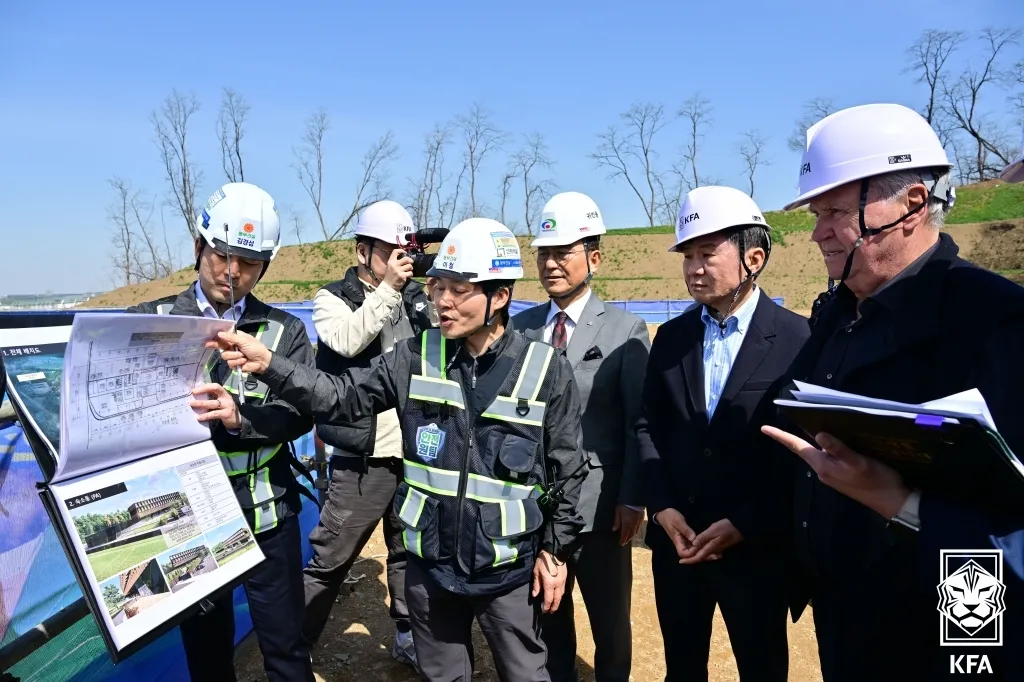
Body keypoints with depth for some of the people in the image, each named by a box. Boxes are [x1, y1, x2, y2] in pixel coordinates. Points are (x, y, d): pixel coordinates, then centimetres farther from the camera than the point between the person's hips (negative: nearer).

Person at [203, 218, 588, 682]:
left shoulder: (547, 371, -12)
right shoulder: (416, 358, -5)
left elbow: (567, 469, -5)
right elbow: (342, 397, -7)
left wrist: (555, 550, -2)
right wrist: (267, 363, -20)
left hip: (508, 570, -2)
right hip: (430, 563, 2)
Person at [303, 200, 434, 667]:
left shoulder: (415, 296, 9)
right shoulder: (332, 299, -2)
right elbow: (347, 340, -24)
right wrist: (388, 288, -22)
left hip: (415, 452, 5)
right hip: (362, 459, -4)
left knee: (410, 553, 17)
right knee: (329, 560, 5)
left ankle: (409, 637, 34)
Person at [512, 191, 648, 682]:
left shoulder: (626, 331, -5)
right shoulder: (520, 328, 5)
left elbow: (639, 424, -8)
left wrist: (633, 500, -11)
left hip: (599, 507, -3)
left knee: (610, 624, 17)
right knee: (547, 619, 19)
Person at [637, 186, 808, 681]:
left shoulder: (798, 339, -10)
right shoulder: (671, 337, 4)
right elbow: (650, 428, 5)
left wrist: (743, 525, -14)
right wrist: (663, 508, -6)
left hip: (757, 545, -3)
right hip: (675, 537, 4)